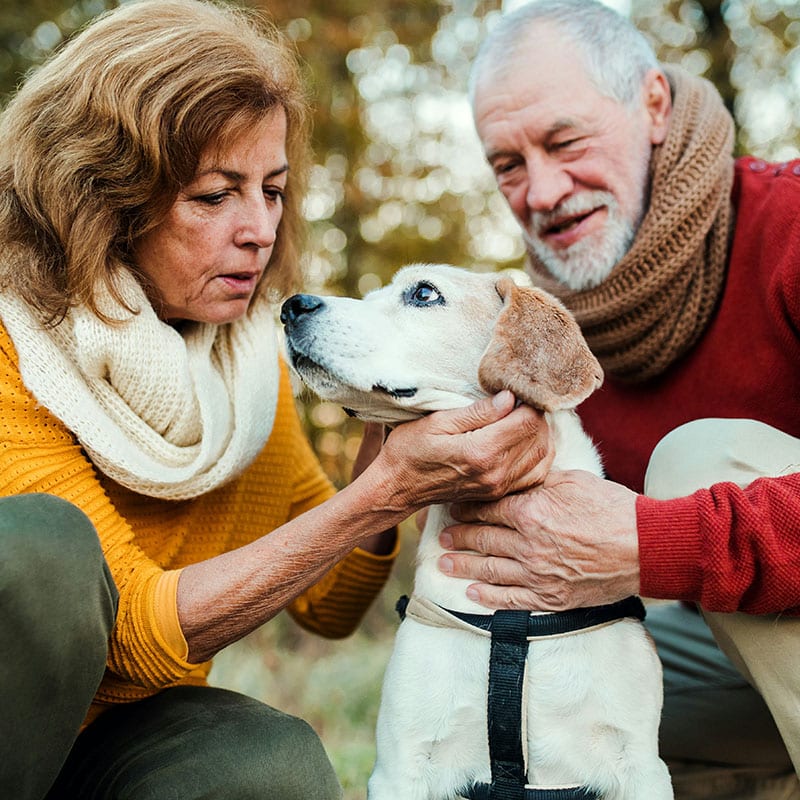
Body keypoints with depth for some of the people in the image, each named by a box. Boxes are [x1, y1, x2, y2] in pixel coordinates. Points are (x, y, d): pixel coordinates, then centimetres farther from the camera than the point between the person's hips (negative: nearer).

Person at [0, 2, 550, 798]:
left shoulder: (251, 355, -1)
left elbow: (327, 606, 4)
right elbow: (137, 632, -25)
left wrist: (379, 456, -15)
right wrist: (382, 493, -31)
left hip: (124, 732, 4)